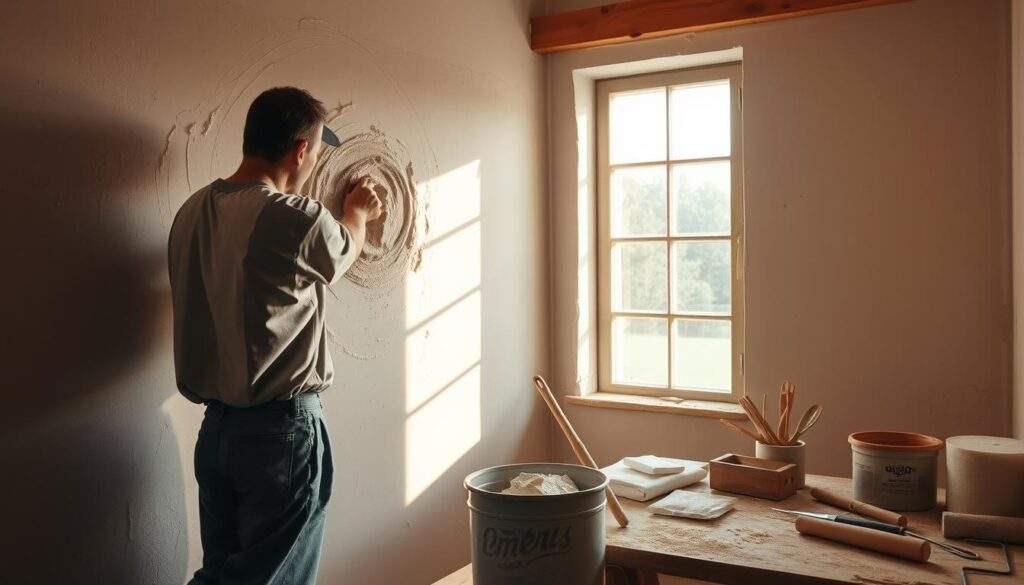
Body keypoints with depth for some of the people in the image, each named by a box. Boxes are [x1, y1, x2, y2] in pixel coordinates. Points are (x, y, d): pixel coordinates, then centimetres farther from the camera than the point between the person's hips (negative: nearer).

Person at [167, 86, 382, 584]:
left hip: (214, 426, 7)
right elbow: (343, 251, 3)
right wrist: (358, 212, 26)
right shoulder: (298, 220, -18)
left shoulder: (192, 212, 3)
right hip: (282, 430, -7)